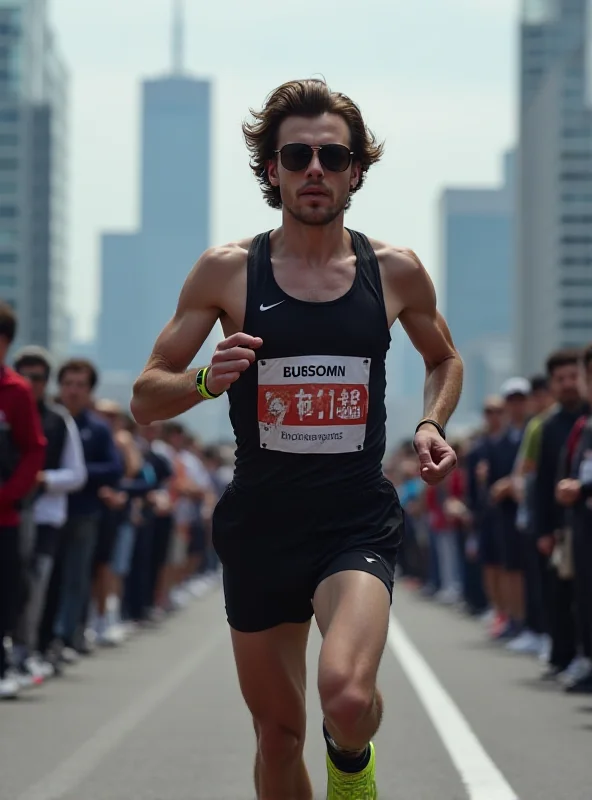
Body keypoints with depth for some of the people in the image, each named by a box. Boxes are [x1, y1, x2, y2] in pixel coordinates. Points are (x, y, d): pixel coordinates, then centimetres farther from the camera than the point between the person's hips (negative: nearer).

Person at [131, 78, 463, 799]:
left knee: (346, 694, -27)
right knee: (278, 734, 11)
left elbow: (444, 359, 22)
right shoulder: (226, 271, -2)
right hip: (260, 526, 1)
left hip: (359, 522, -1)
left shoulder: (395, 271, 1)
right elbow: (145, 400, 2)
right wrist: (208, 380, -19)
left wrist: (431, 426, 2)